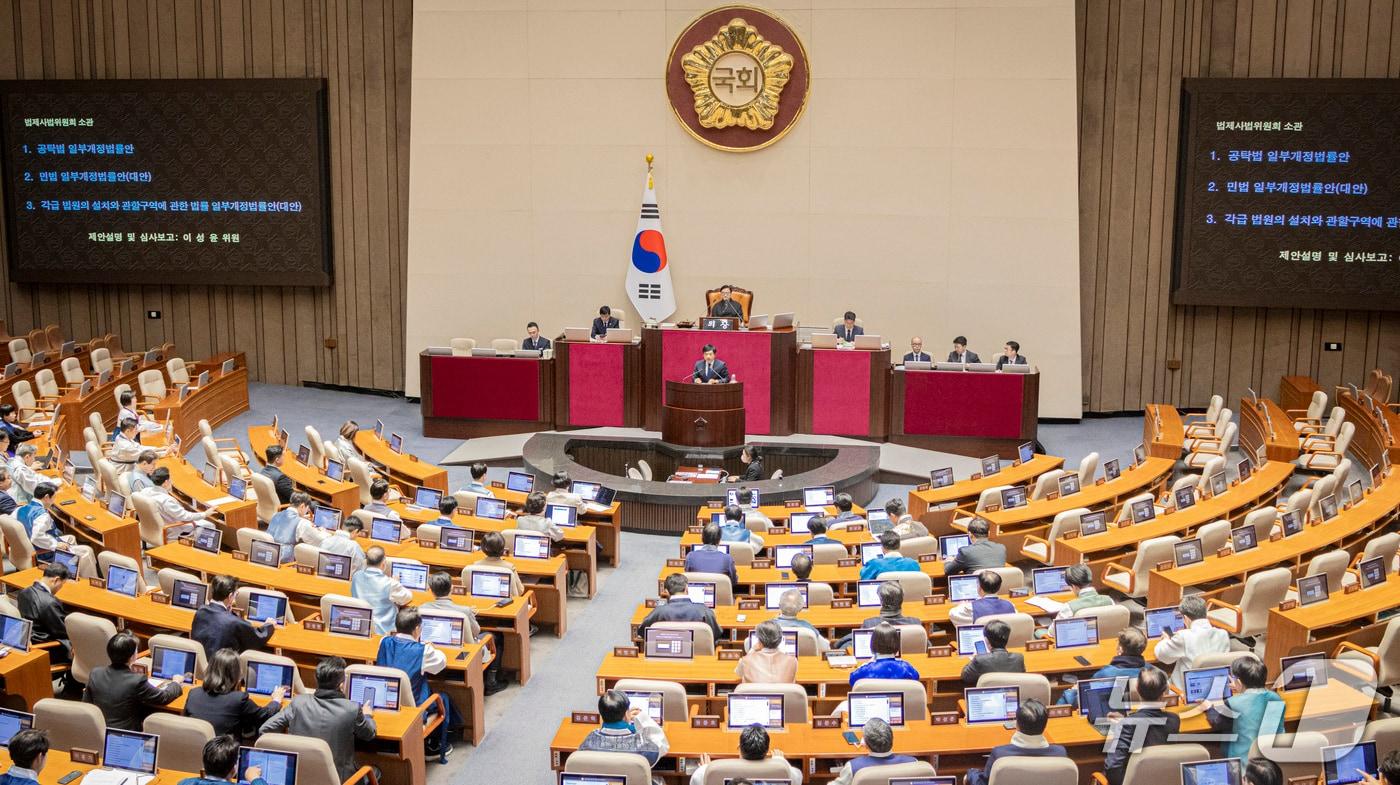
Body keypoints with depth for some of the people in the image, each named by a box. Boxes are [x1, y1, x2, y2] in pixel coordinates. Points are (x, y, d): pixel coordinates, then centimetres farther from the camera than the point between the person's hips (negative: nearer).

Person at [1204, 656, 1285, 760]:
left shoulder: (1234, 704, -17)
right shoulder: (1276, 698, -2)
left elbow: (1217, 724, 2)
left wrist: (1209, 708, 22)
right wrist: (1242, 691, 40)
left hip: (1242, 759, -6)